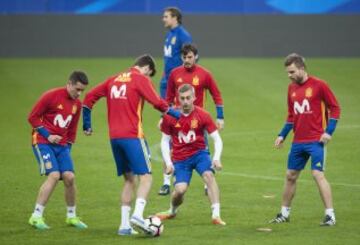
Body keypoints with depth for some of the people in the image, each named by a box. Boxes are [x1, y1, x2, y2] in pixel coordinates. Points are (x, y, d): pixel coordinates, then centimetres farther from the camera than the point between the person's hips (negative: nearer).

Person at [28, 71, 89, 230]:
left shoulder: (77, 104, 8)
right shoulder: (51, 96, -12)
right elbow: (33, 117, -10)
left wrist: (68, 147, 16)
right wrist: (47, 135, -14)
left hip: (62, 145, 6)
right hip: (43, 142, -6)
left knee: (69, 177, -6)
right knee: (54, 175, -21)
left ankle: (71, 216, 13)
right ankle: (36, 217, -15)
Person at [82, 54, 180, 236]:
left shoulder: (114, 79, 18)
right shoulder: (141, 79, -2)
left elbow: (89, 96, 18)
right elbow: (157, 103, -12)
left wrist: (86, 124, 23)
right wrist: (175, 114, 1)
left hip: (114, 137, 7)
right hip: (132, 136, -7)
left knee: (129, 179, 14)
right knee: (146, 176, -6)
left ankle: (125, 224, 7)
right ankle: (137, 214, -27)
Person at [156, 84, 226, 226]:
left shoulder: (202, 115, -9)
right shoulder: (170, 117, -7)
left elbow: (217, 139, -7)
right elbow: (165, 141, 4)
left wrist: (216, 158, -22)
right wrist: (168, 163, -7)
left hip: (199, 153, 0)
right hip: (180, 158, 0)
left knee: (209, 175, -28)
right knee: (180, 189, -15)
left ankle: (216, 215, -27)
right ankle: (172, 211, 19)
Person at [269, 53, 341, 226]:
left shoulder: (318, 85, -9)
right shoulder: (292, 88, 10)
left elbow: (335, 108, -6)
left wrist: (328, 132, -15)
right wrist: (282, 135, 13)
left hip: (316, 140, -7)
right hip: (298, 141, 7)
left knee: (318, 174, -15)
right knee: (290, 176, 12)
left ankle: (330, 215, -11)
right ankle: (284, 213, 25)